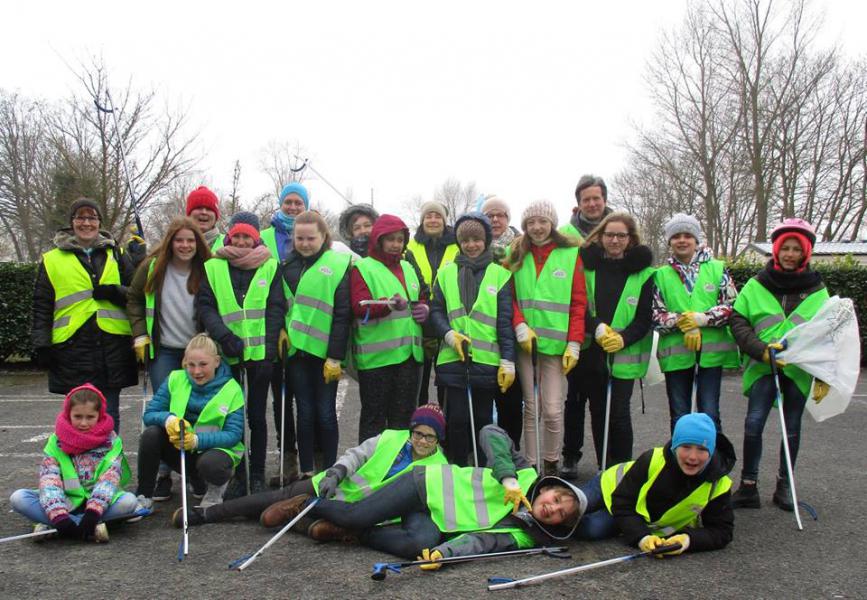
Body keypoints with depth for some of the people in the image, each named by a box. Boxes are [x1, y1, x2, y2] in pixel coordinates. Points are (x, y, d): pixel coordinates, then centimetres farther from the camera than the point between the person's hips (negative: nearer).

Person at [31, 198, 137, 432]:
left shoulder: (116, 255, 13)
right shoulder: (52, 260, 9)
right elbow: (41, 307, 9)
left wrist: (115, 292, -9)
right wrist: (42, 346, 2)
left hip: (113, 347, 1)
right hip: (73, 349, -1)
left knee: (109, 415, 6)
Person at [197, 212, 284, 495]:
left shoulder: (270, 266, 4)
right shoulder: (213, 267, 6)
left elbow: (276, 309, 0)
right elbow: (205, 307, 1)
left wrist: (269, 348, -9)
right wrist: (225, 336, -15)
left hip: (260, 352, -1)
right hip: (228, 354, 1)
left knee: (257, 415, 5)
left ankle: (257, 474, 16)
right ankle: (237, 476, 17)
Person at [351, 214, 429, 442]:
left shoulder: (408, 268, 18)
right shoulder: (362, 268, -2)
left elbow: (421, 299, 28)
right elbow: (360, 308, -15)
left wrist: (425, 309, 4)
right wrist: (389, 305, -33)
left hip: (408, 353, 6)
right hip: (376, 355, -6)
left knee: (403, 415, 12)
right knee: (374, 417, 1)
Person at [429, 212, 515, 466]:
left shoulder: (500, 274, 4)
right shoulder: (446, 273, 9)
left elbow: (505, 321, 1)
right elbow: (436, 311, 8)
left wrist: (508, 362, -4)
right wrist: (450, 335, -12)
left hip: (487, 360, -1)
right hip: (453, 360, 1)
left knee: (483, 420, 9)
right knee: (457, 419, 3)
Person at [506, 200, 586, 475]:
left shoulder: (571, 255, 0)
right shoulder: (517, 255, 9)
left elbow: (579, 302, -1)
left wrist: (574, 343, -7)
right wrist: (520, 326, -10)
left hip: (556, 344, -2)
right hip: (525, 343, 2)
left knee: (553, 410, -4)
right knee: (531, 408, 7)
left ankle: (551, 465, 16)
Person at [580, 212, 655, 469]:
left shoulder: (643, 271, 1)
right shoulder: (588, 265, 4)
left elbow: (645, 316, -2)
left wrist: (624, 338, -18)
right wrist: (598, 328, -16)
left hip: (625, 355, -2)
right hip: (592, 352, 2)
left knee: (619, 412, -5)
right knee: (597, 410, 10)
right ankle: (603, 468, 22)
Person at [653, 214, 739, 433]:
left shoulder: (717, 269, 5)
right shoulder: (661, 275, 7)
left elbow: (733, 306, -1)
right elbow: (655, 314, 0)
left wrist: (701, 318, -15)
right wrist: (683, 323, -16)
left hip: (711, 351, -1)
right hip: (676, 353, 1)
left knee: (709, 414, 1)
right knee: (679, 416, 11)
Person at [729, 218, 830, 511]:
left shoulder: (817, 290, 5)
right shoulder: (756, 285, 1)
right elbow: (738, 322, -1)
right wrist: (761, 350, -14)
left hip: (800, 369, 2)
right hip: (762, 367, -1)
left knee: (792, 428, 10)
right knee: (754, 423, -10)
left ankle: (784, 486, 26)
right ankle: (748, 487, 1)